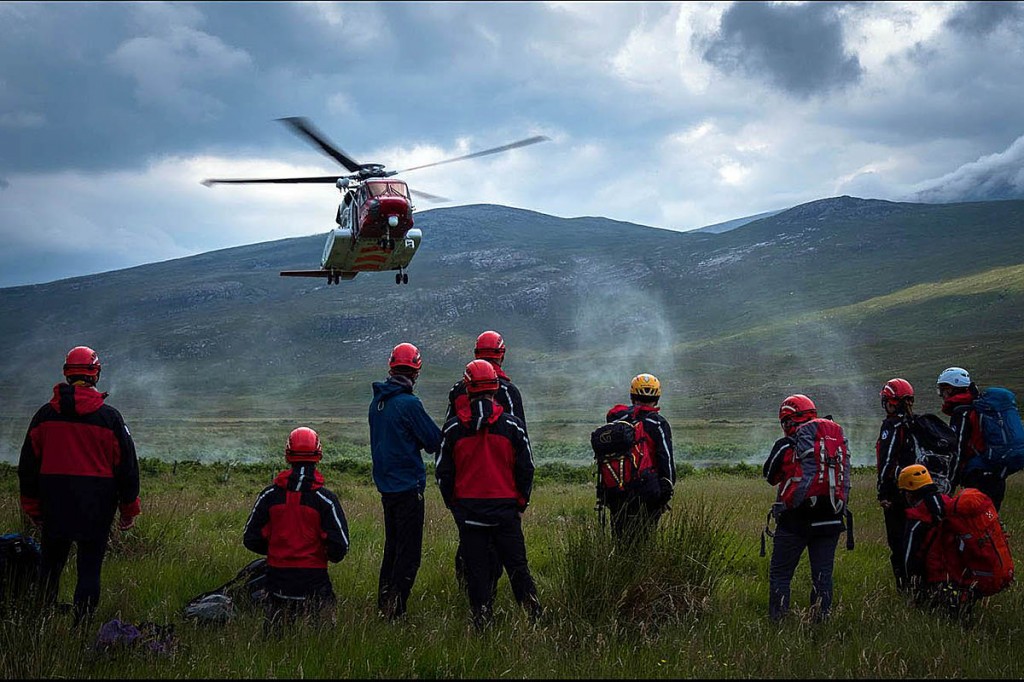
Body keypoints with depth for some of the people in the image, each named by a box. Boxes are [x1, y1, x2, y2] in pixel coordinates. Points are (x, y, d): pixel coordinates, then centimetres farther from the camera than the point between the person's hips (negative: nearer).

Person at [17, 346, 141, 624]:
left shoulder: (44, 415, 2)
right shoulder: (110, 418, -6)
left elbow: (28, 465, 7)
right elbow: (127, 466, -2)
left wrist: (32, 506, 17)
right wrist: (129, 510, 7)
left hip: (54, 505, 3)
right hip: (96, 507, -2)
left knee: (51, 565, 16)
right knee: (89, 568, 3)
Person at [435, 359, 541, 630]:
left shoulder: (453, 427, -2)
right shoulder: (512, 425, -3)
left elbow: (443, 471, 3)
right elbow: (526, 468, 2)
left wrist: (453, 505, 14)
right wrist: (521, 503, 13)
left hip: (468, 509, 0)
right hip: (505, 508, 0)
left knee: (476, 569, 6)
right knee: (517, 566, 8)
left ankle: (482, 623, 4)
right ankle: (535, 616, 2)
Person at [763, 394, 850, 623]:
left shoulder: (786, 445, -6)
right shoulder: (839, 439, 6)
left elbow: (770, 476, 9)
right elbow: (844, 477, 15)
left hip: (796, 519, -4)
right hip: (831, 519, 4)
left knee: (780, 573, 5)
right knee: (823, 574, 12)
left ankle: (777, 620, 2)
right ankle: (821, 620, 12)